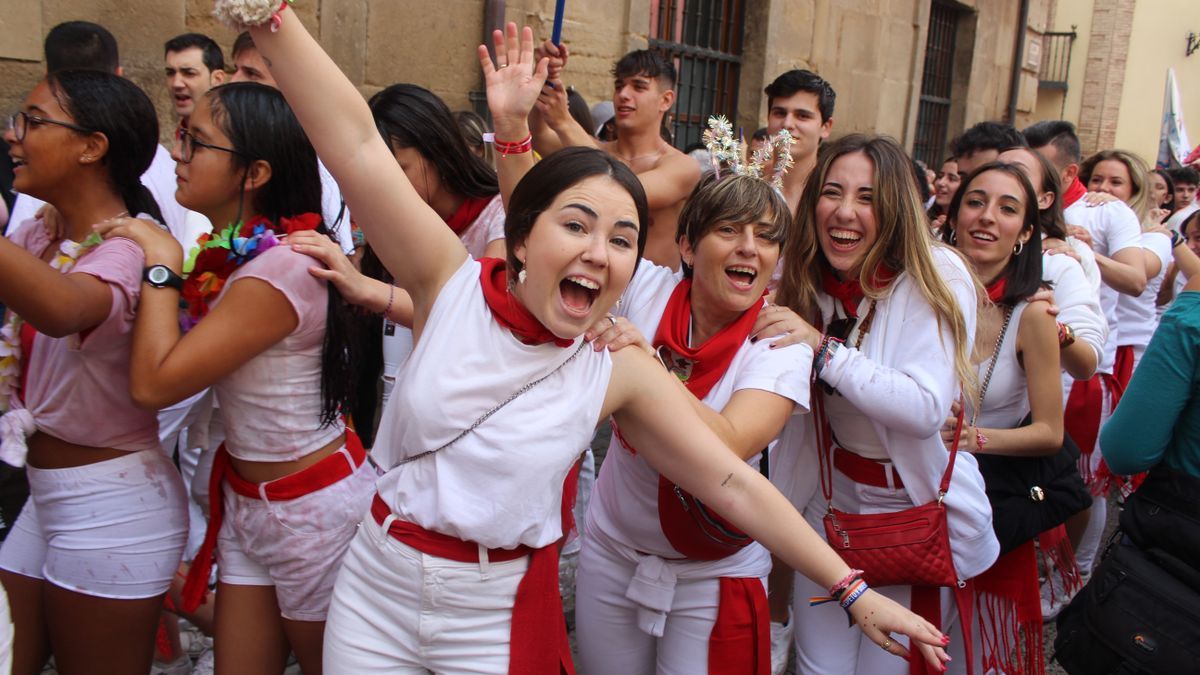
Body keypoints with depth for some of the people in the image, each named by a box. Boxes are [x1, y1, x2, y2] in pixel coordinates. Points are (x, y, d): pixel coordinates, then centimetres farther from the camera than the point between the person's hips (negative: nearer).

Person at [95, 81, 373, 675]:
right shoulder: (229, 253, 2)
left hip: (314, 509, -8)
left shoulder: (280, 269, -26)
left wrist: (161, 264, -16)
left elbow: (154, 383, -23)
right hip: (245, 498, 8)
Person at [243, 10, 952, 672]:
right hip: (376, 588, 1)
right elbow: (359, 145, -21)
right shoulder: (454, 285, -13)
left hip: (499, 618, 0)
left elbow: (735, 484, -10)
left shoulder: (621, 373, -13)